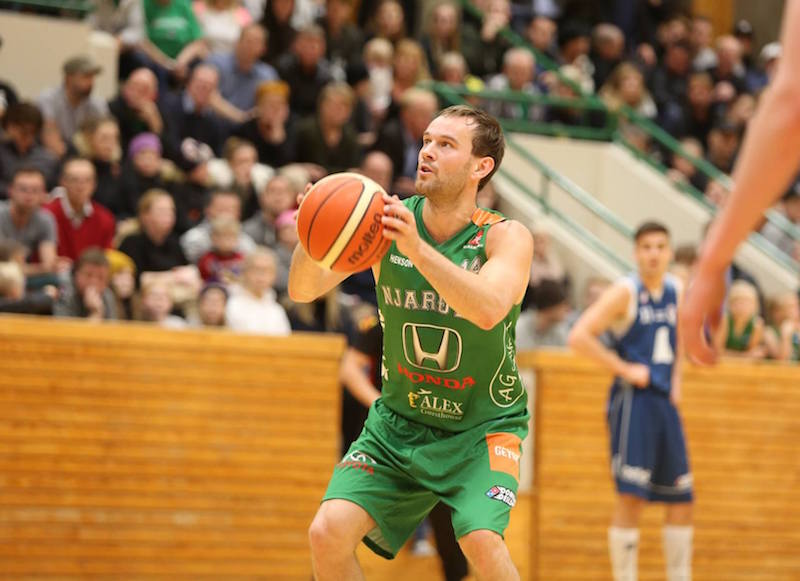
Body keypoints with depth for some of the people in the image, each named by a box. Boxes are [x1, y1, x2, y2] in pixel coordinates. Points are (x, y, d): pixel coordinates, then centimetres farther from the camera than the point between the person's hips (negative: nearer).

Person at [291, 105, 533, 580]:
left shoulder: (506, 237, -16)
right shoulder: (386, 220, -8)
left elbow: (489, 309, -37)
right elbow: (303, 291, -12)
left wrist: (417, 250, -49)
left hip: (482, 428, -3)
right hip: (398, 422, 3)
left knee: (481, 541, -26)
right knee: (329, 533, -13)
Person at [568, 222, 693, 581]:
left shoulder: (676, 290, 10)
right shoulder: (625, 292, -10)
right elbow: (579, 337, -18)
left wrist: (676, 376, 13)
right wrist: (625, 369, -16)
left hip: (665, 402, 7)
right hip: (633, 400, -7)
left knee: (681, 498, 9)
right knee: (631, 496, -12)